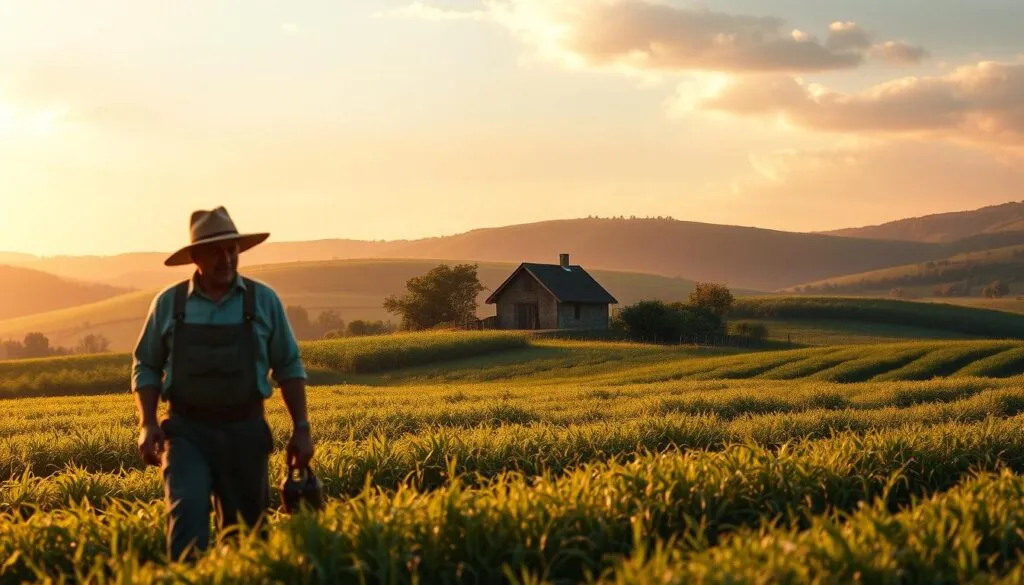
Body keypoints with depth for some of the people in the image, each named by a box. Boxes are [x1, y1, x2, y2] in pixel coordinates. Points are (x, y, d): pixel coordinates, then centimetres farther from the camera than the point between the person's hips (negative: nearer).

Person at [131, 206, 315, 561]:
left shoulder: (263, 301, 4)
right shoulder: (168, 304, 3)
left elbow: (288, 367, 9)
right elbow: (145, 367, 10)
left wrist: (301, 429, 2)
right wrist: (147, 424, -4)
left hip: (245, 432, 1)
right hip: (187, 432, -1)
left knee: (245, 529, 6)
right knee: (187, 510, -23)